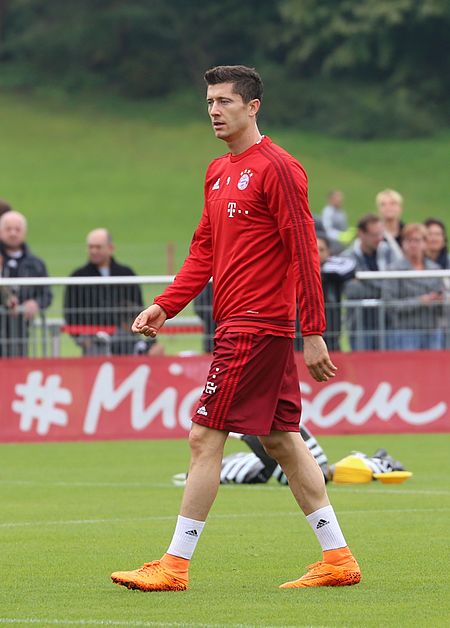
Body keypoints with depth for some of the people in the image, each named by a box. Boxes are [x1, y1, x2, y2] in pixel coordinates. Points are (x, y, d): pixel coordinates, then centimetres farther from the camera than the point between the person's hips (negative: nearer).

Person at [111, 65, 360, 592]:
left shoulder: (276, 168, -12)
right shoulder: (218, 172, 15)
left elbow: (304, 252, -14)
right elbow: (204, 251, 19)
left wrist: (314, 333, -17)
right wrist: (164, 306, 7)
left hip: (254, 327, -9)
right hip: (237, 325, 9)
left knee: (205, 436, -8)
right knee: (282, 440, 10)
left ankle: (175, 565, -4)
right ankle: (337, 559, 13)